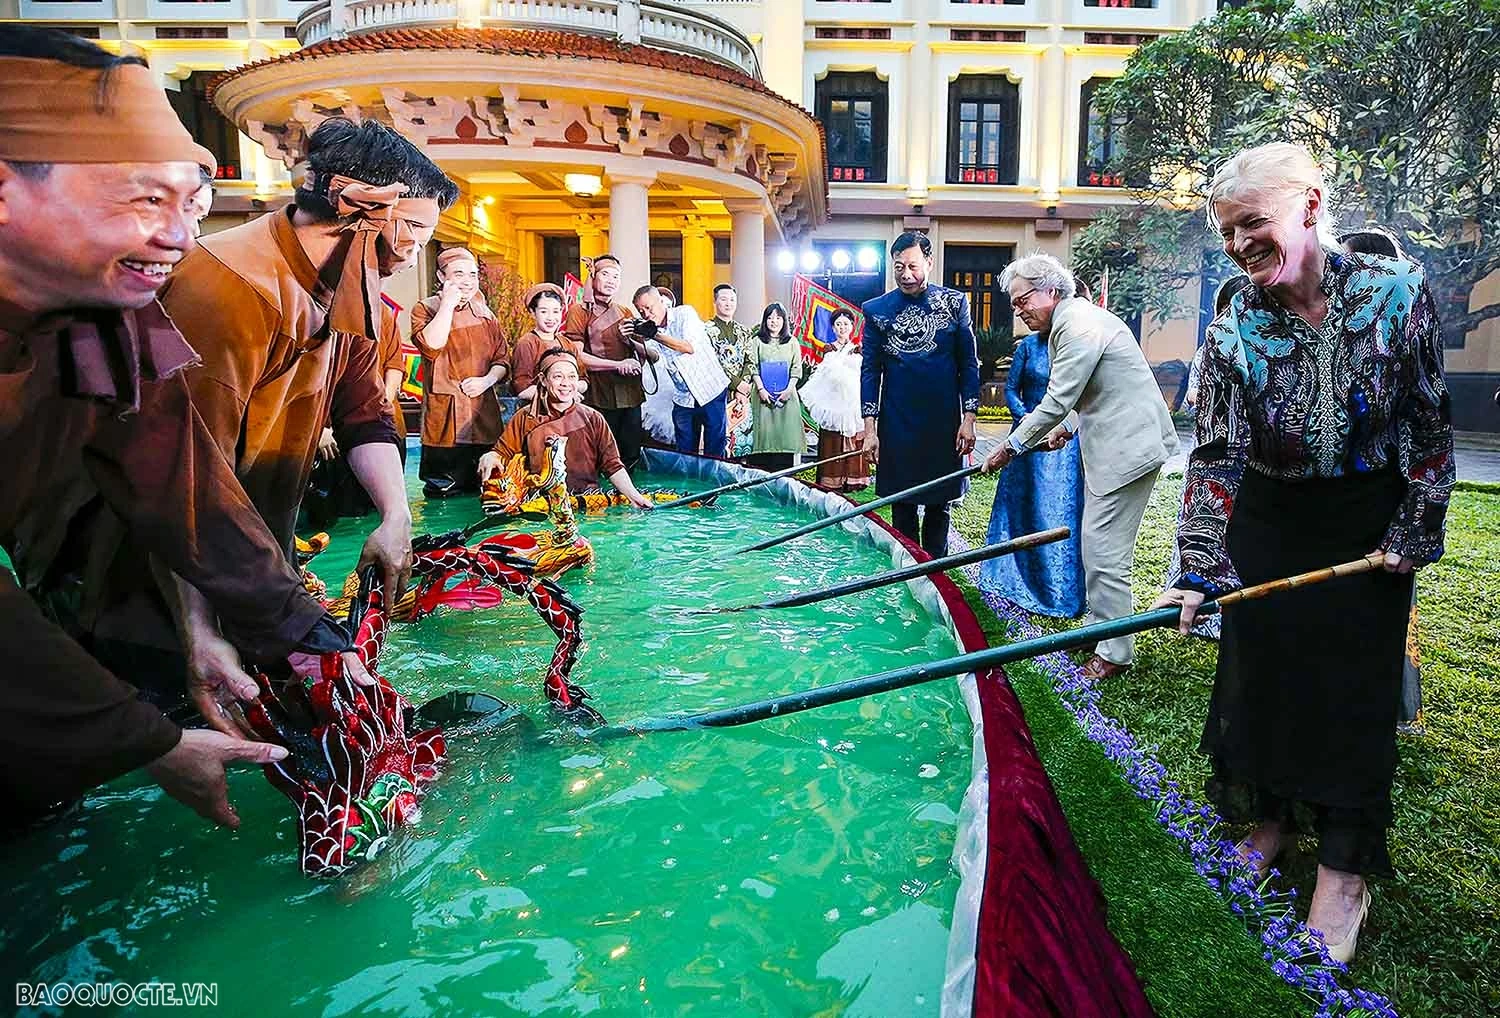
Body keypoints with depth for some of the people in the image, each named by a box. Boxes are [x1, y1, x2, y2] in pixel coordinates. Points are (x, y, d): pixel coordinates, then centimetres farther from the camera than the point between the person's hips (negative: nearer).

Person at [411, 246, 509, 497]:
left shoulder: (485, 314, 15)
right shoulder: (426, 309, 2)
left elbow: (502, 359, 13)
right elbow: (430, 346, -19)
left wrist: (487, 380, -8)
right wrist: (448, 303, -14)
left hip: (484, 413, 4)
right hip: (445, 417, -4)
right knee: (442, 496, -3)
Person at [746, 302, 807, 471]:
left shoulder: (792, 342, 10)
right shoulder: (758, 341, 8)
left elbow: (797, 369, 4)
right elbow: (753, 367, 2)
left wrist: (789, 389, -8)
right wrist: (760, 389, -10)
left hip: (787, 395, 1)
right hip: (765, 395, -1)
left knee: (786, 432, -4)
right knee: (765, 430, -5)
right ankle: (763, 475, -2)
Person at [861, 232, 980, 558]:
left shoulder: (954, 303, 2)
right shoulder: (877, 310, 1)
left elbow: (969, 364, 4)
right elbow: (869, 370, 2)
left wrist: (969, 418, -3)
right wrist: (869, 428, -4)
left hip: (944, 424, 0)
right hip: (897, 427, 0)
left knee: (939, 505, 9)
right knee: (902, 507, 7)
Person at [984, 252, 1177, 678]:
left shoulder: (1079, 326, -18)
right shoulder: (1069, 321, 15)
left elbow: (1056, 402, -20)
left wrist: (1012, 447, -12)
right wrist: (1070, 427, 19)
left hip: (1129, 446, -11)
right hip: (1107, 445, 11)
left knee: (1105, 552, -7)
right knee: (1094, 545, 17)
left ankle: (1115, 653, 4)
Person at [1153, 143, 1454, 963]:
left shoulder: (1395, 292, -13)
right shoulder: (1234, 328, -13)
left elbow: (1431, 421, -4)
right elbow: (1215, 453, -15)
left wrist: (1416, 532, -4)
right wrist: (1199, 569, -22)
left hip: (1369, 526, 0)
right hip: (1268, 526, 1)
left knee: (1354, 686, 5)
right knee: (1261, 672, 8)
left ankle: (1344, 869, 21)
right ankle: (1269, 814, 32)